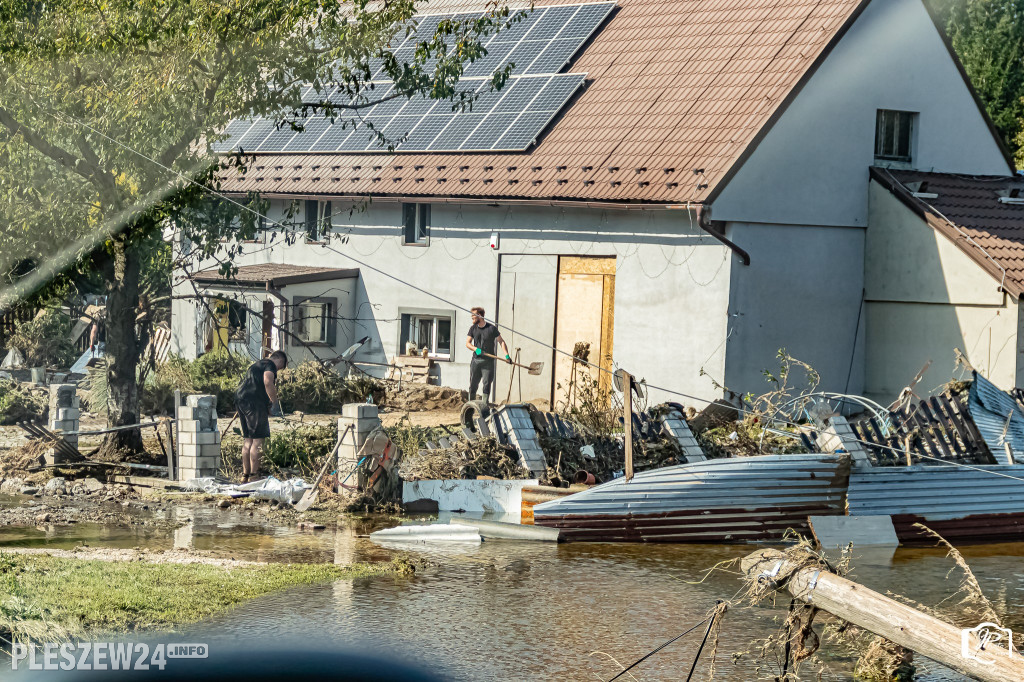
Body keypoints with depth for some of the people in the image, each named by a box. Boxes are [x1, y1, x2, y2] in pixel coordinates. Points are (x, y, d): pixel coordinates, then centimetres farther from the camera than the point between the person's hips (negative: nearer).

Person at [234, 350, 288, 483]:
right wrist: (275, 402, -10)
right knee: (258, 439, -6)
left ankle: (245, 474, 19)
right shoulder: (270, 365, 0)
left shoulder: (256, 365, 30)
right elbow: (268, 382, -19)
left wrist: (267, 407, 28)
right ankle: (254, 476, -7)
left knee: (248, 439, 15)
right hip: (253, 401, -9)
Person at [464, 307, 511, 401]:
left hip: (488, 361, -3)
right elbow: (468, 343, 7)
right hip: (476, 360, 3)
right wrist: (476, 349, -14)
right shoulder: (473, 328, 8)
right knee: (473, 385, 3)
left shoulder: (491, 328, -2)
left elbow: (501, 341, 3)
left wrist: (507, 355, -9)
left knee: (487, 384, -5)